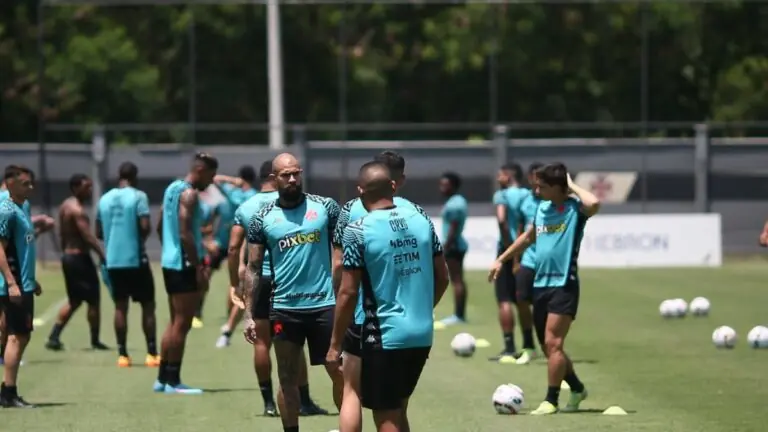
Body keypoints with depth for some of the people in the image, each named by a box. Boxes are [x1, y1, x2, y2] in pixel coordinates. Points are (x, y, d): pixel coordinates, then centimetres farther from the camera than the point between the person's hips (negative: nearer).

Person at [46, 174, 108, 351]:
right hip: (80, 257, -10)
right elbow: (88, 236, -23)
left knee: (74, 301, 16)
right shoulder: (78, 210, -17)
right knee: (93, 300, 2)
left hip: (68, 256, 10)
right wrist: (103, 255, -23)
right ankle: (95, 341, 8)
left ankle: (54, 337, 8)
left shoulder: (65, 206, 13)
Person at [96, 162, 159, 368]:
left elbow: (99, 232, 9)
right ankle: (152, 353, 0)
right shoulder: (138, 196, -8)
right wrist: (141, 235, 4)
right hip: (136, 259, -4)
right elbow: (145, 226, -17)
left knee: (120, 307, 8)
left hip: (113, 260, 4)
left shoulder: (105, 199, 6)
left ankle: (122, 354, 5)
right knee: (147, 305, 4)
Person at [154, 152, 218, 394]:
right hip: (185, 265, -10)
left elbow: (161, 227, 21)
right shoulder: (189, 194, -15)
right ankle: (173, 381, -3)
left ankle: (163, 378, 17)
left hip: (170, 262, 10)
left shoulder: (172, 188, 14)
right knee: (182, 324, -5)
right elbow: (185, 234, -21)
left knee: (175, 322, 15)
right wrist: (198, 268, -20)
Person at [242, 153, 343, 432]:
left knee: (339, 372, 1)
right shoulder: (262, 219, 3)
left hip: (324, 305, -1)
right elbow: (253, 269, 5)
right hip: (284, 309, 1)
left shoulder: (325, 208, 1)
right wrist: (249, 315, -1)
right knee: (288, 379, 7)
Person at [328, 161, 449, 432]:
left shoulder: (358, 231, -12)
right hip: (422, 335, 6)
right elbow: (442, 278, 11)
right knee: (398, 410, 21)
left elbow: (348, 292, -12)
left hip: (384, 335, -6)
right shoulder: (421, 220, 4)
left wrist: (335, 344, -4)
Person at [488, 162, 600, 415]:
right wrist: (501, 260, 29)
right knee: (548, 346, 12)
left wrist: (572, 186, -17)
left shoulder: (574, 209, -10)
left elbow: (594, 203, -33)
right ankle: (577, 389, 30)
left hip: (564, 284, -7)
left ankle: (551, 401, -5)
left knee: (552, 343, -12)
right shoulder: (542, 209, 11)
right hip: (540, 284, 8)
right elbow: (528, 237, 27)